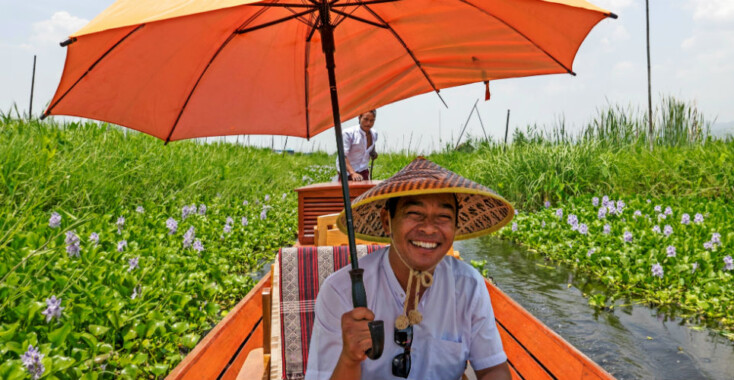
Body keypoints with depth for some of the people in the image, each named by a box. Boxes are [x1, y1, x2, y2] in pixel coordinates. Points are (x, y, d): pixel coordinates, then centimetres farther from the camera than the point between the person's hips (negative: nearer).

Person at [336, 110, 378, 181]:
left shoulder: (374, 134, 6)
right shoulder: (348, 133, -14)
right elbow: (342, 156, -23)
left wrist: (373, 154, 4)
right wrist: (353, 173, -37)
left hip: (363, 173, 5)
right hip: (347, 174, -5)